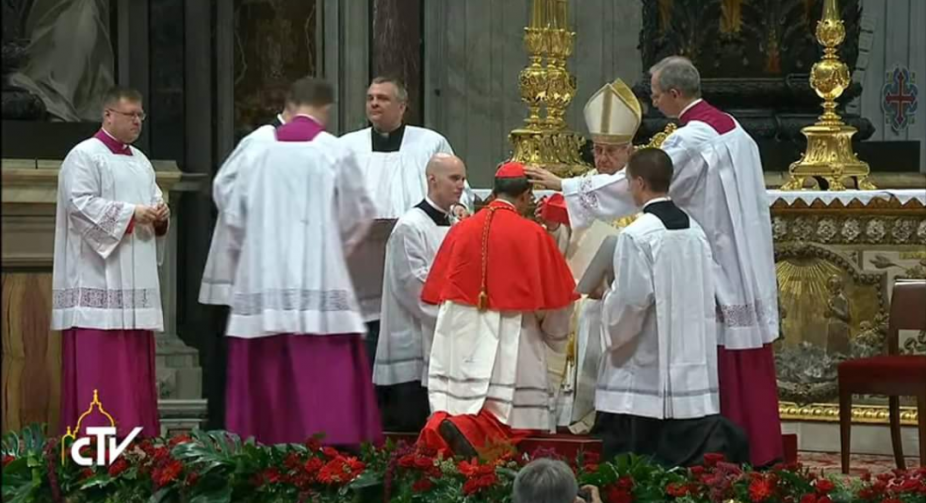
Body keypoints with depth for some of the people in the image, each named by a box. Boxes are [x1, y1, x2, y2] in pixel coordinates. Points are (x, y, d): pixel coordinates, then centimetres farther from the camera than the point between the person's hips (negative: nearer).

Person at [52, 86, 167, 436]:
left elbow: (154, 201, 22)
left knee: (135, 365, 7)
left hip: (134, 283, 8)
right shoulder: (84, 156, -6)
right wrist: (131, 213, -17)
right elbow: (81, 205, -16)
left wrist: (160, 215, -2)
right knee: (99, 365, -11)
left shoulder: (140, 161, 20)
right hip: (97, 282, -8)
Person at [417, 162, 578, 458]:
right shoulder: (533, 236, -6)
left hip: (462, 340, 4)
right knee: (508, 421, -3)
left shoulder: (461, 230, 3)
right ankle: (469, 429, -29)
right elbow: (554, 298, 1)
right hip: (511, 342, -4)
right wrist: (556, 336, 19)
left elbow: (438, 291, 9)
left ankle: (441, 422, -22)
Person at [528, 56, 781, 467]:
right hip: (749, 272, 8)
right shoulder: (732, 127, 9)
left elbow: (629, 186, -19)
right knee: (750, 363, 11)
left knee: (724, 369, -1)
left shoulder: (689, 141, -18)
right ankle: (762, 450, 15)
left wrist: (563, 185, -14)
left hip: (717, 273, -8)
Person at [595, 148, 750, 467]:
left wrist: (605, 295, 2)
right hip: (693, 362, 6)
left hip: (647, 366, -6)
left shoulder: (636, 236, -14)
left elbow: (631, 299, -19)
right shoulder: (695, 230, 7)